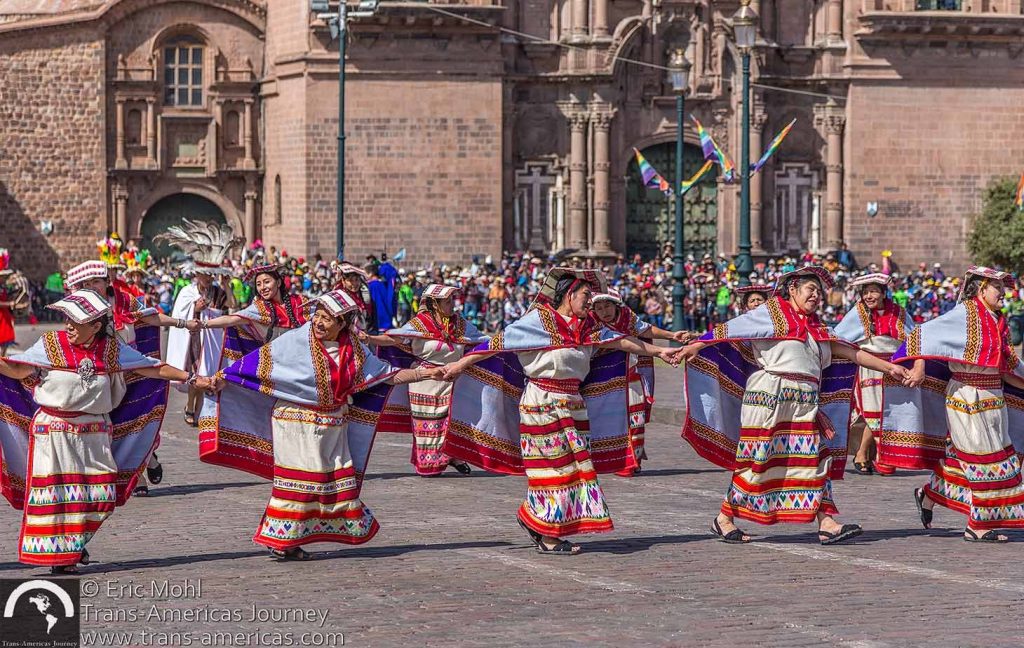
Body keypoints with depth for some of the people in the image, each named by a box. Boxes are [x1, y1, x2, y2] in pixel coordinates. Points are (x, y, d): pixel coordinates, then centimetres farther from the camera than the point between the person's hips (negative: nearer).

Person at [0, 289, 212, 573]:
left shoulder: (111, 349, 2)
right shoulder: (51, 344, -4)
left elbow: (153, 368, 6)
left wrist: (192, 378, 5)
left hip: (95, 435, 3)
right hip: (54, 431, -3)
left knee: (99, 496, 4)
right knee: (55, 492, -2)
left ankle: (75, 543, 27)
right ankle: (57, 553, 8)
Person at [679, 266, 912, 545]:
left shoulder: (817, 328, 21)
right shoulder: (770, 314, 3)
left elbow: (852, 353, 18)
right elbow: (730, 330, 2)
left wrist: (889, 367, 12)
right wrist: (695, 346, -4)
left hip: (806, 405, 6)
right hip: (769, 397, -6)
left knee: (813, 460, -2)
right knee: (755, 460, -3)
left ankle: (826, 523, -6)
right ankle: (724, 519, 7)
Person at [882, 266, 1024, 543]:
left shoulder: (996, 322, 12)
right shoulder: (964, 314, -11)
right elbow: (923, 333, -12)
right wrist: (918, 366, -21)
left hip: (992, 399, 8)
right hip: (967, 398, -8)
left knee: (963, 457, 11)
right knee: (984, 460, -5)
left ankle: (928, 495, 30)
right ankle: (978, 527, 4)